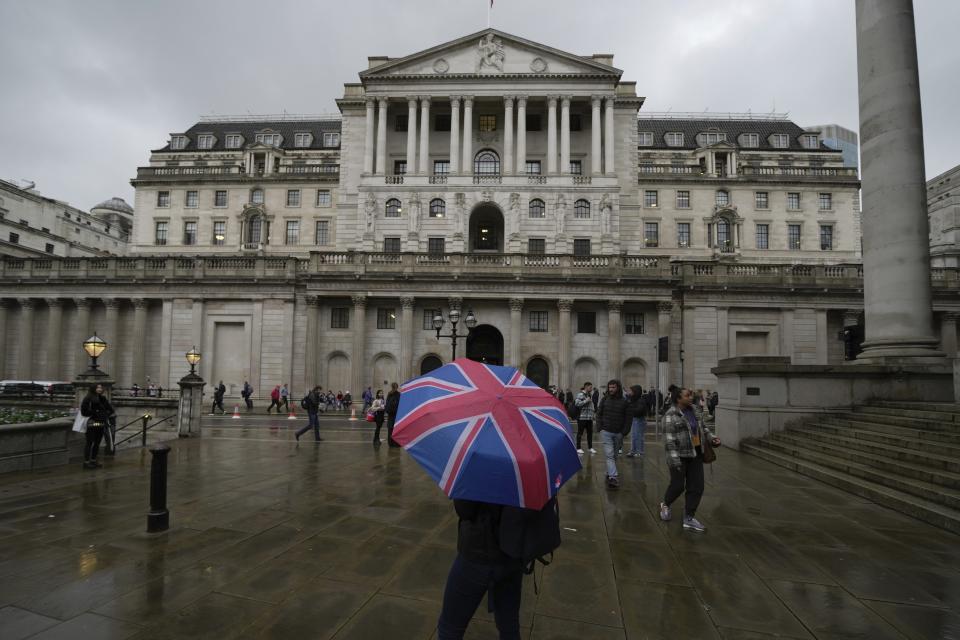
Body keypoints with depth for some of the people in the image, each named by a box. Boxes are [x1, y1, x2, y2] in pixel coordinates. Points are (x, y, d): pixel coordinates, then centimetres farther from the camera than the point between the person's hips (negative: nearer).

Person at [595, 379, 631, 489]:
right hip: (606, 432, -1)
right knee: (609, 455, -9)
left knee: (614, 455, 13)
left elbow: (628, 418, 1)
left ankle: (609, 473, 29)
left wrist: (624, 431, -6)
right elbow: (599, 414, 7)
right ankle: (613, 477, -14)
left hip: (618, 433, 1)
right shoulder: (605, 399, 1)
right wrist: (599, 428, -2)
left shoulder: (624, 401, -2)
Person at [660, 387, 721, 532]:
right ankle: (665, 504, 31)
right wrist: (674, 459, -24)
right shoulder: (671, 415, -16)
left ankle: (689, 518, 11)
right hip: (679, 456, -7)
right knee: (678, 485, 3)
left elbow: (702, 426, 19)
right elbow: (669, 439, -20)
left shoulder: (693, 410, 6)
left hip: (695, 454, 7)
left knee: (696, 487, 3)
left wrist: (711, 438, 4)